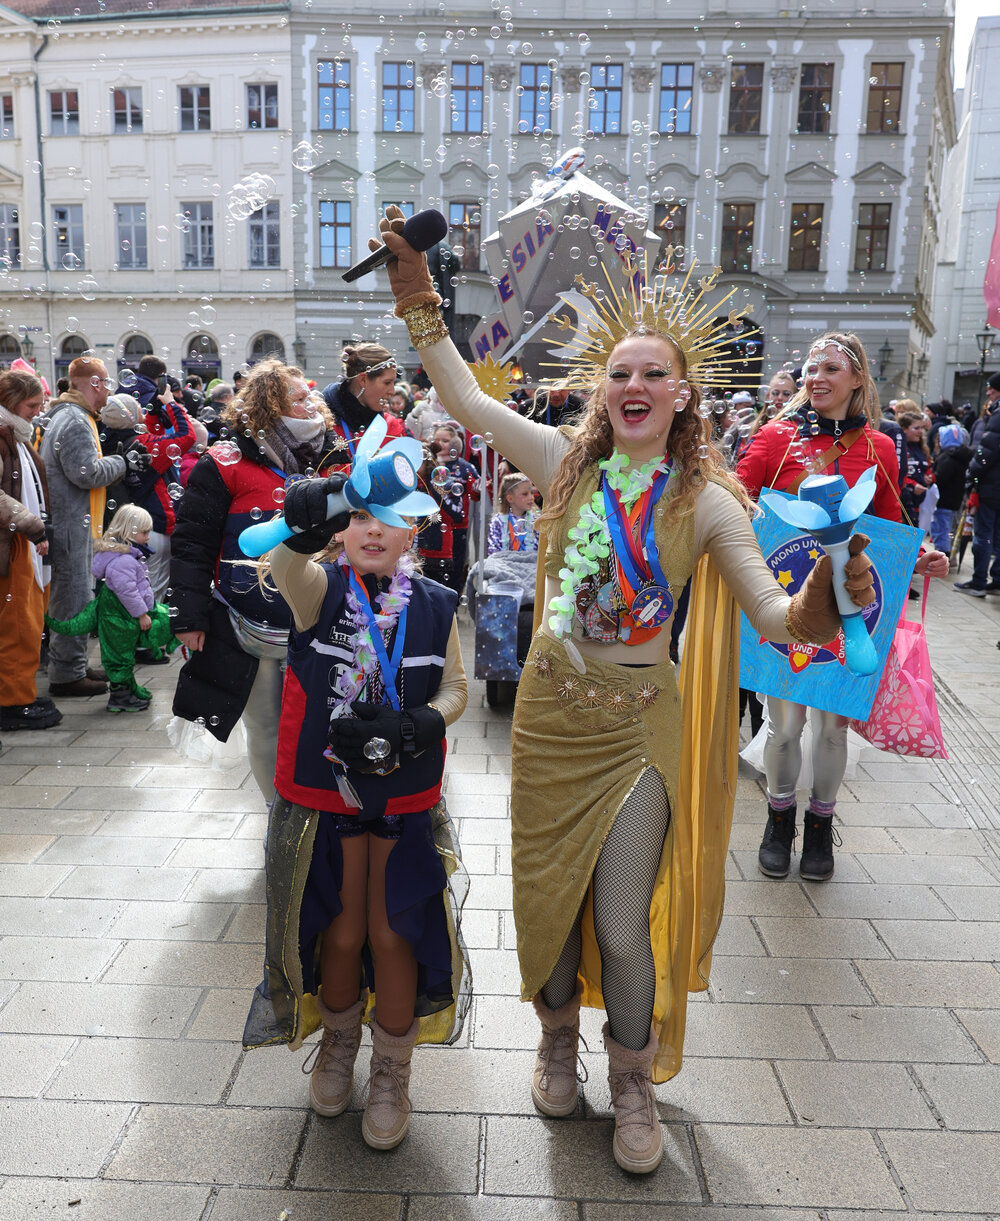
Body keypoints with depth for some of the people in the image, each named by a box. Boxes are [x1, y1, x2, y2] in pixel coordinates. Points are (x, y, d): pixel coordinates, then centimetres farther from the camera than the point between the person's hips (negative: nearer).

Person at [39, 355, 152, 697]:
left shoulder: (66, 415, 18)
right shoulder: (75, 420, -17)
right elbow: (87, 473, -23)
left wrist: (123, 459, 8)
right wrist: (122, 463, -9)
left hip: (70, 523, 11)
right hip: (70, 524, -11)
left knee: (74, 596, 18)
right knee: (73, 599, -4)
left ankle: (74, 665, 28)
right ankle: (68, 674, 4)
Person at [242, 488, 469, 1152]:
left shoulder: (435, 605, 0)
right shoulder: (321, 588, -7)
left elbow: (454, 687, 4)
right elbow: (288, 572, -31)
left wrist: (418, 725, -17)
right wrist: (304, 531, -55)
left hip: (407, 797, 1)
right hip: (325, 791, -1)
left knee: (392, 935, 6)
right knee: (339, 933, 11)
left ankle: (392, 1073, 30)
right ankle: (339, 1039, 42)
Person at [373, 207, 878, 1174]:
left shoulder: (705, 502, -8)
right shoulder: (570, 462, -2)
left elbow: (774, 617, -13)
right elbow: (466, 400, -2)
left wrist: (818, 602, -34)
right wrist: (419, 304, -8)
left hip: (638, 725, -2)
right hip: (549, 708, 3)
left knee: (624, 925, 2)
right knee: (547, 893, 16)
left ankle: (633, 1081, 32)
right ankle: (557, 1038, 46)